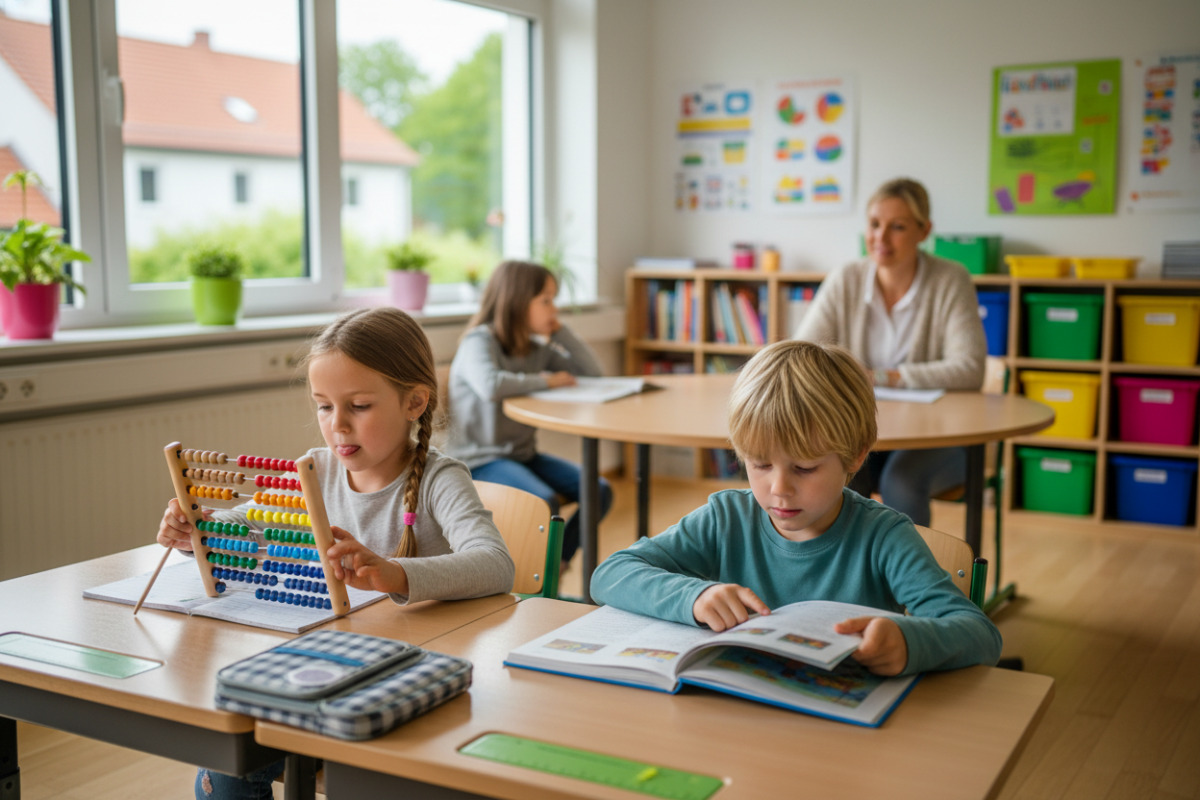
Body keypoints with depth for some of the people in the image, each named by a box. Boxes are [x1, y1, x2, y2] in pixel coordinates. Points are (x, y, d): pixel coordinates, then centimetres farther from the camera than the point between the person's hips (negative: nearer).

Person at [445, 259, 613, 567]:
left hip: (523, 454, 8)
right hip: (479, 460, -8)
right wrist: (547, 380, -21)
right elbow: (490, 386, -36)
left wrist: (560, 331, 0)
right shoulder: (479, 341, -14)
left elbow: (592, 371, 11)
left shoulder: (537, 347, 9)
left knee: (599, 491, -6)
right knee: (545, 502, -31)